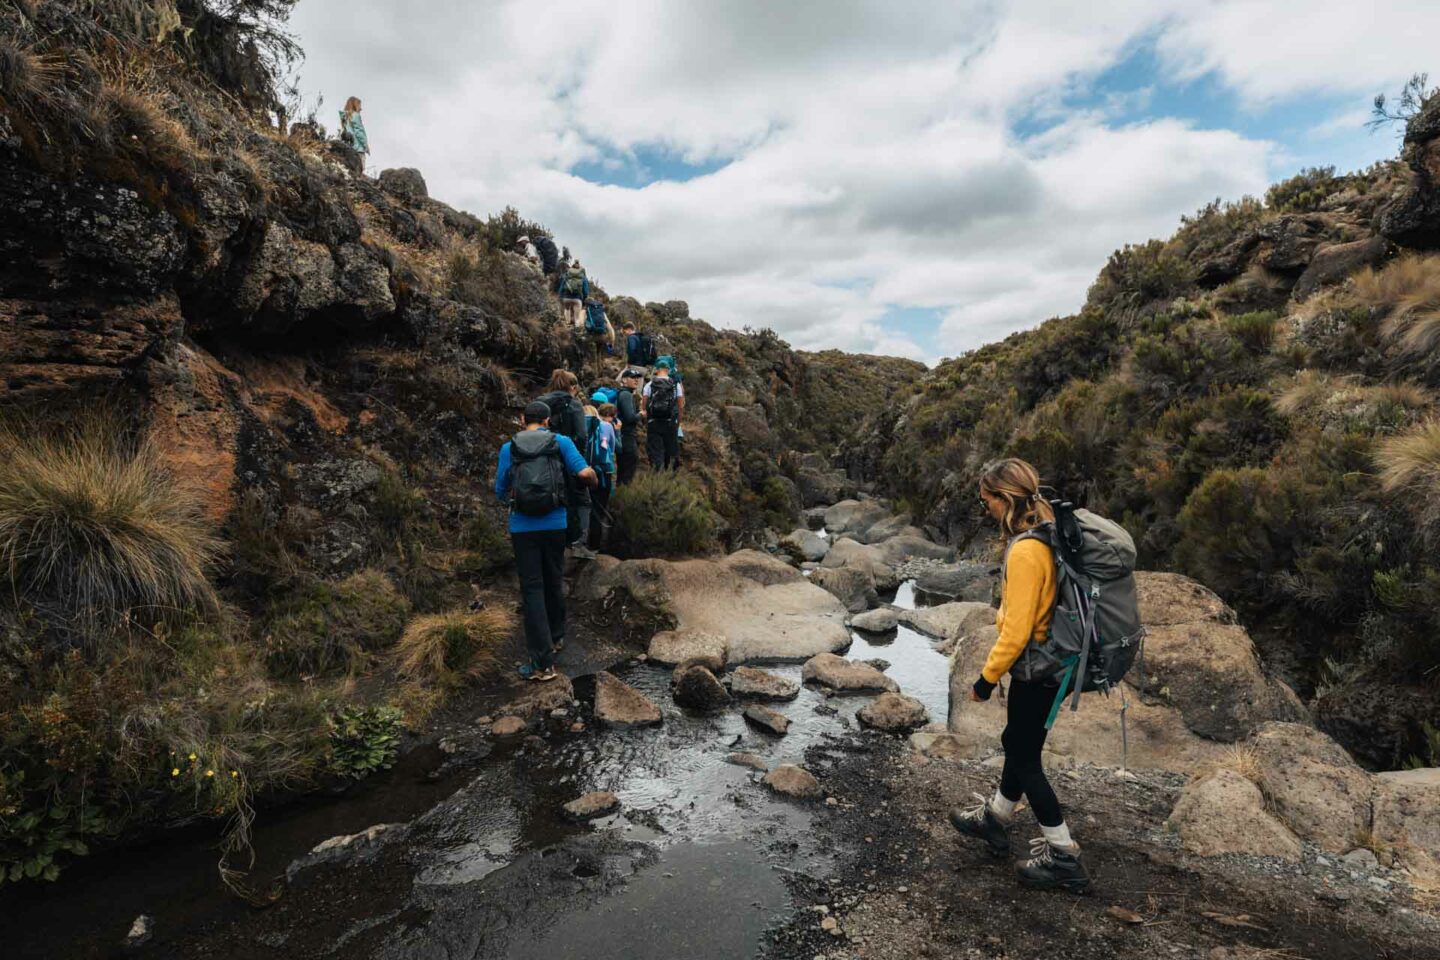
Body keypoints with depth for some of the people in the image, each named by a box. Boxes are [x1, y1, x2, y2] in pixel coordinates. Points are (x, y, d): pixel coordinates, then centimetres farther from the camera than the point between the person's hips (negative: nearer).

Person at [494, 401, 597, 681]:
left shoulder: (509, 448, 3)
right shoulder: (561, 442, 0)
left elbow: (500, 491, 6)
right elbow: (584, 472, -11)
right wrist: (594, 479, 12)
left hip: (522, 528, -1)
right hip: (555, 525, 1)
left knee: (532, 589, 2)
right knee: (554, 582, 20)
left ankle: (543, 662, -2)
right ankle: (556, 637, 37)